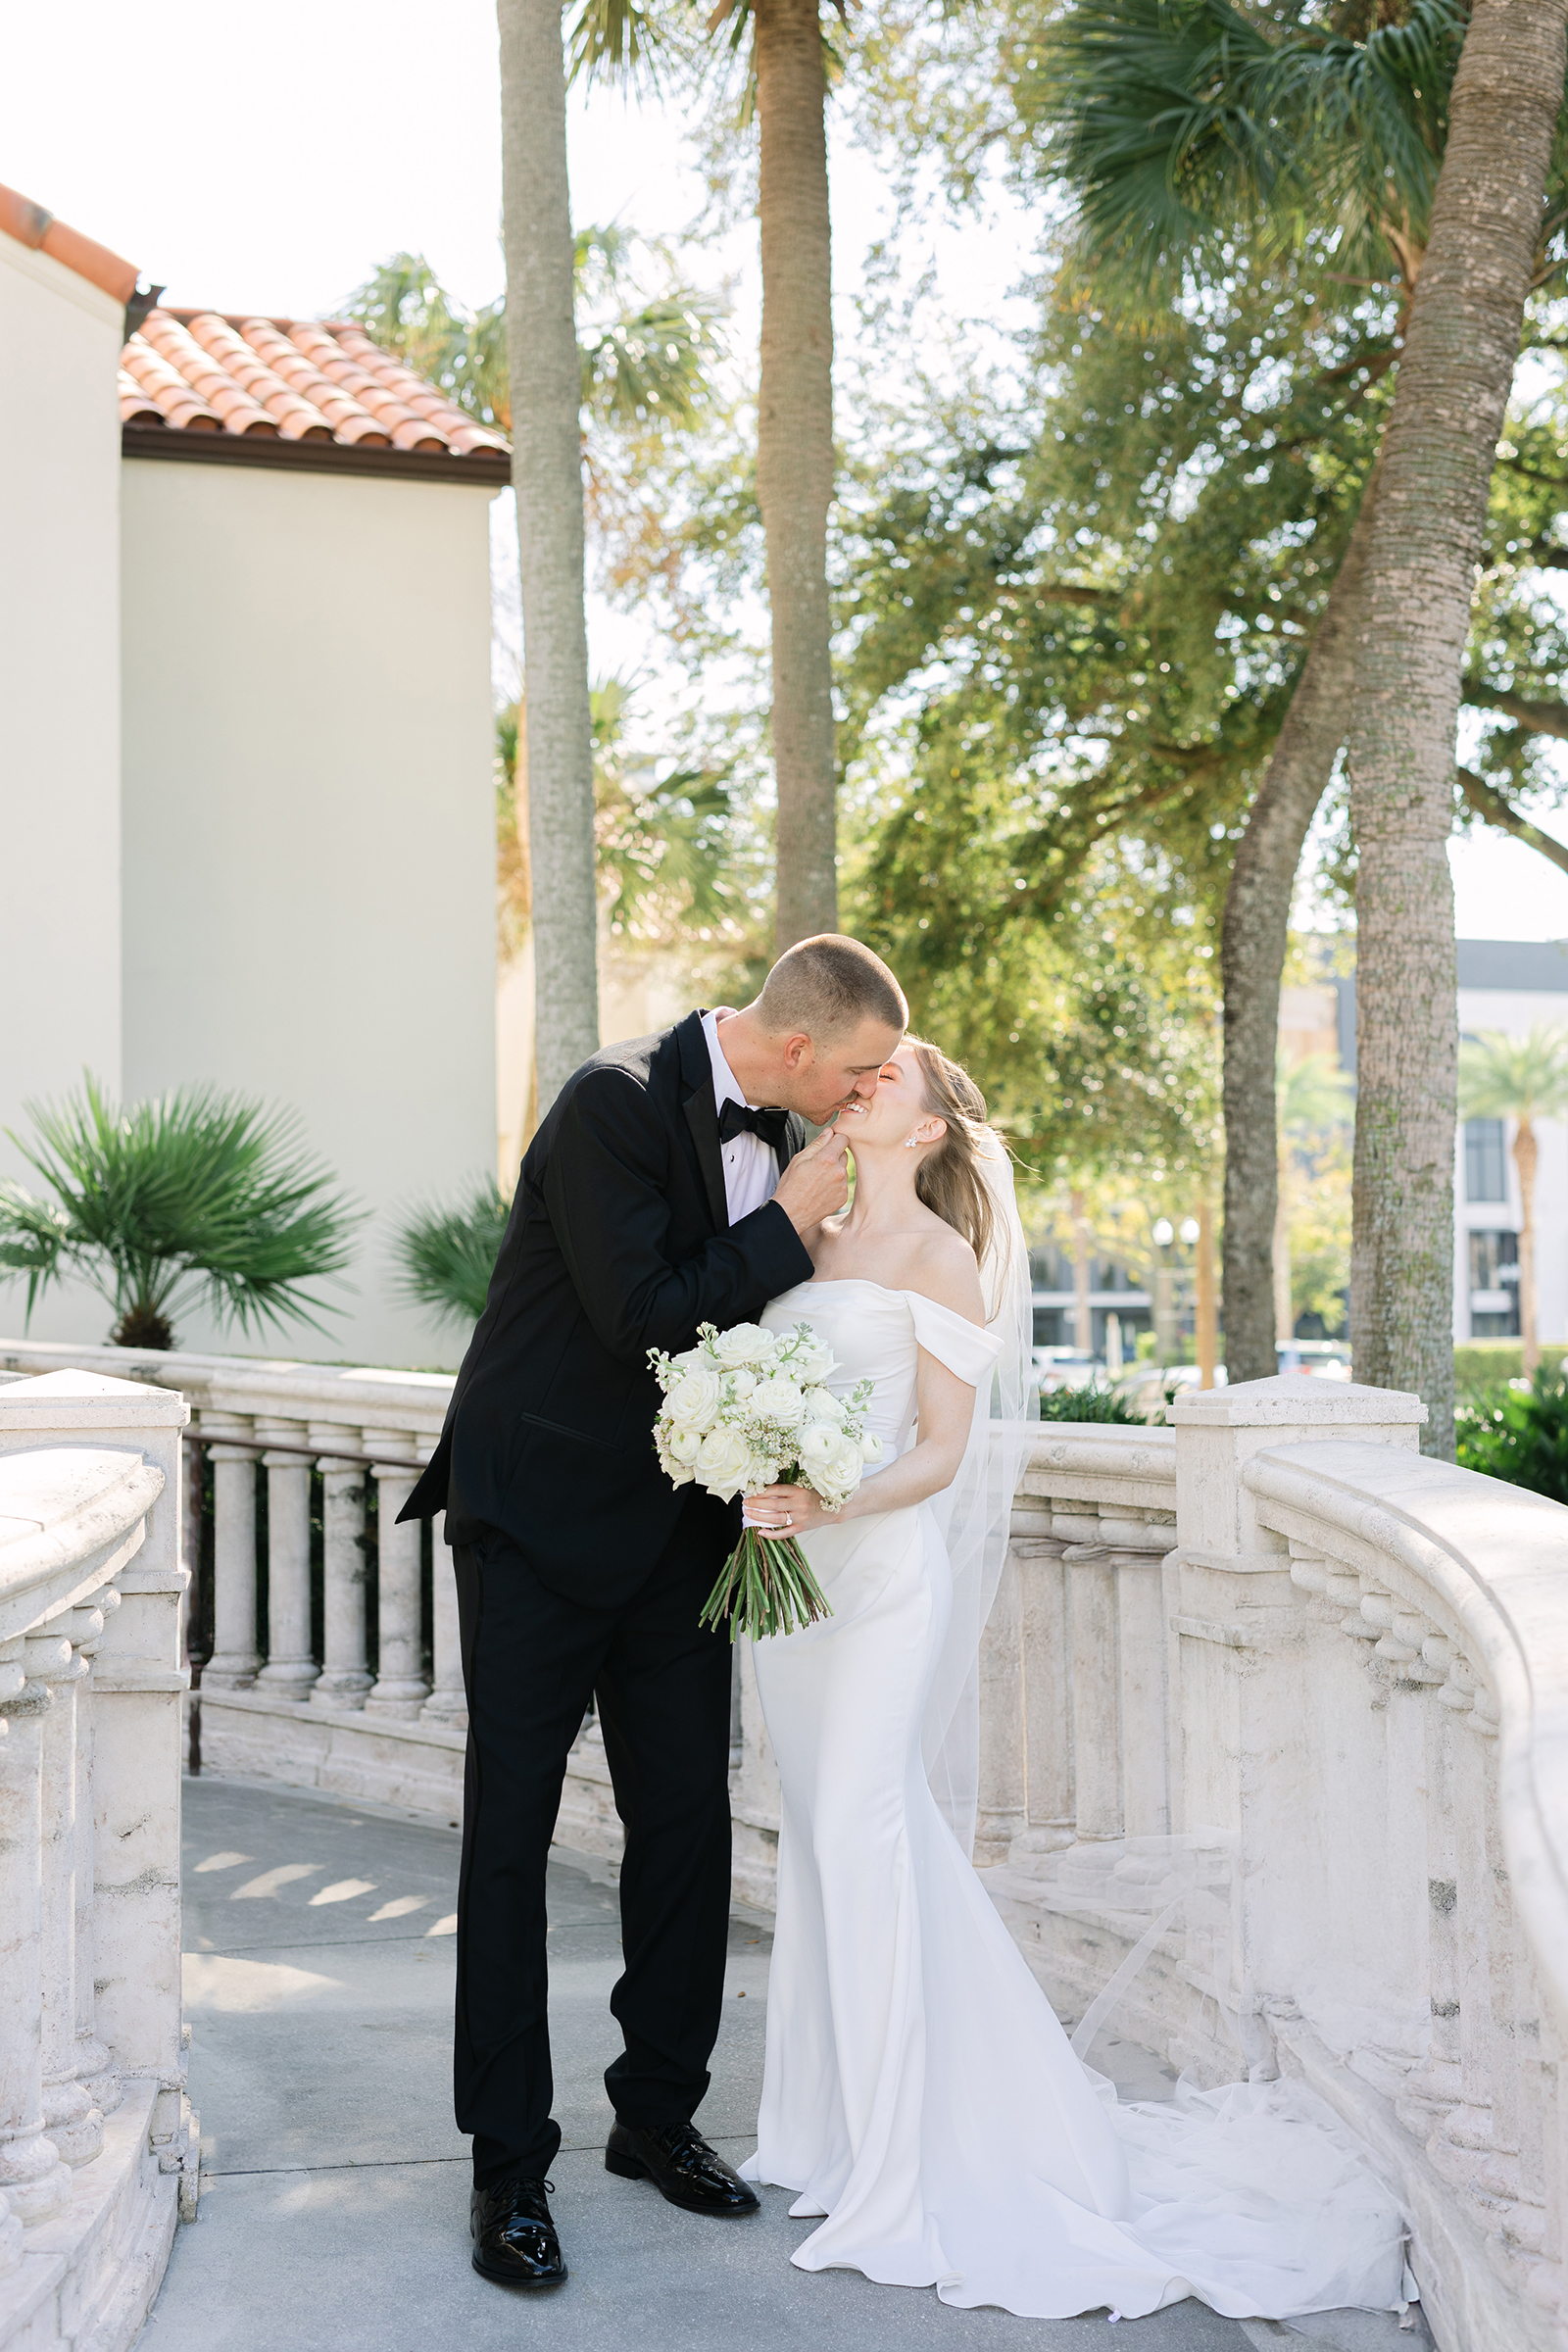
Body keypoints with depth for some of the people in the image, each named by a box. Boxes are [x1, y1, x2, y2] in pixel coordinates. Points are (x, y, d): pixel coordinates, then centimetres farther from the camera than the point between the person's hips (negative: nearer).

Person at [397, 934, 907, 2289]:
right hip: (543, 1511, -7)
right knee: (511, 1832, -1)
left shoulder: (778, 1127, 4)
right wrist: (790, 1223, -17)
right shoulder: (617, 1104, -19)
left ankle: (659, 2115, 23)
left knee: (688, 1823, 9)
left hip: (676, 1521, 7)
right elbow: (646, 1317, -25)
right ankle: (510, 2164, 7)